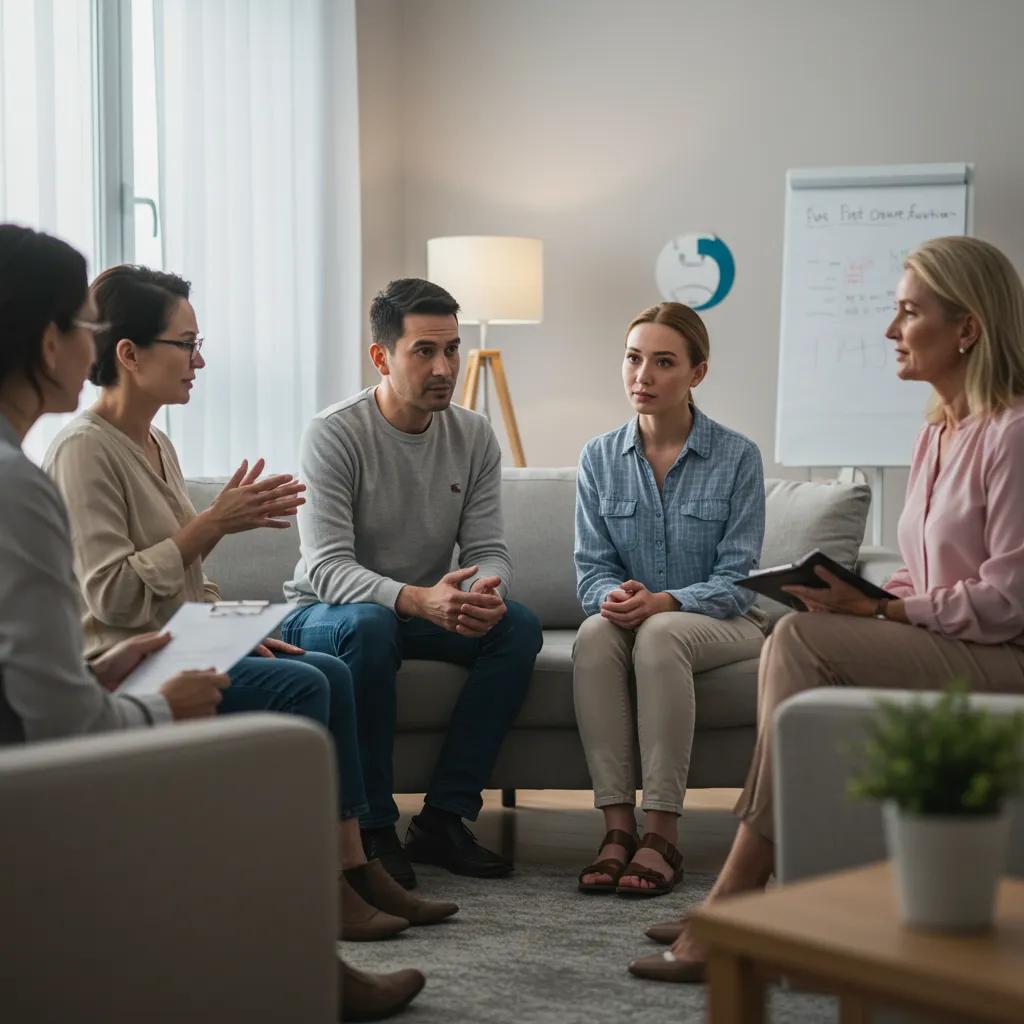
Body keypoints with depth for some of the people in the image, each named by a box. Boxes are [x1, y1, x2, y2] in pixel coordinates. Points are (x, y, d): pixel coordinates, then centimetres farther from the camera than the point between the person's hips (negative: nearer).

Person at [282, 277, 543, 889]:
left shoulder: (474, 437, -1)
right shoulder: (335, 435, -17)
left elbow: (488, 549, -4)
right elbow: (327, 568, -26)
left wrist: (487, 594, -30)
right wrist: (418, 598, -44)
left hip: (424, 614, 5)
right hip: (325, 613, -5)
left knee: (520, 627, -22)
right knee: (367, 623, -38)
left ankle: (443, 818, -17)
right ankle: (370, 828, -26)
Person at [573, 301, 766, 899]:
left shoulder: (738, 457, -6)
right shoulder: (600, 458, 4)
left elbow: (736, 578, -10)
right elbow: (592, 567, 3)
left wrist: (664, 602, -27)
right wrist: (612, 595, -22)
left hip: (723, 623, -3)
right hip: (631, 617, 3)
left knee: (660, 635, -36)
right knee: (596, 632, -32)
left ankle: (663, 835, -35)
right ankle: (618, 827, -34)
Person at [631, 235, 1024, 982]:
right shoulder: (937, 435, 16)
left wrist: (874, 608, -17)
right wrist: (859, 595, -1)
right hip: (939, 654, 9)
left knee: (802, 639, -23)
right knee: (797, 644, -14)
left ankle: (737, 899, -18)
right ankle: (748, 900, -16)